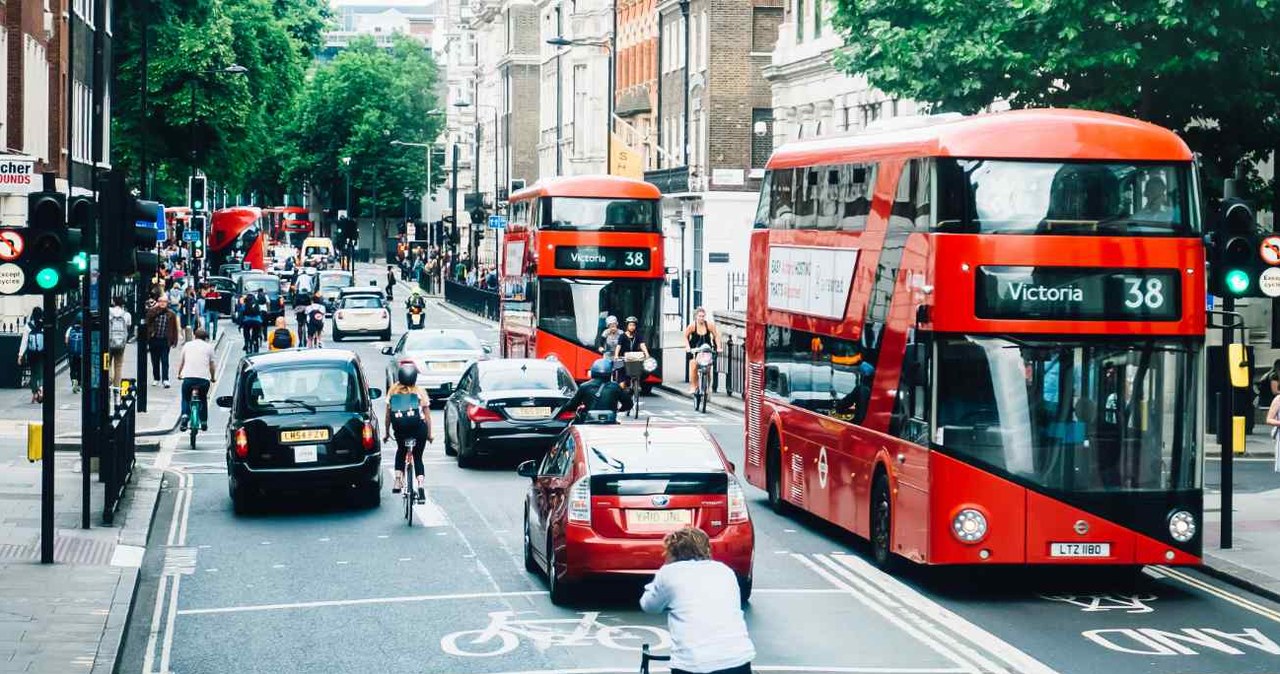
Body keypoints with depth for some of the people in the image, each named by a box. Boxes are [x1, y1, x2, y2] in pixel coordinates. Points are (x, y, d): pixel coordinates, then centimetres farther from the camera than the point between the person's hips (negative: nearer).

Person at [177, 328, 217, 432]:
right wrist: (213, 377, 28)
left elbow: (181, 362, 22)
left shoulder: (187, 345, 16)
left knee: (186, 399, 18)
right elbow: (212, 365, 13)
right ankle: (204, 423, 21)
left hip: (188, 377, 0)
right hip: (204, 378, 0)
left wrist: (179, 374, 38)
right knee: (203, 399, 22)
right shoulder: (208, 347, 12)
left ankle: (185, 415, -8)